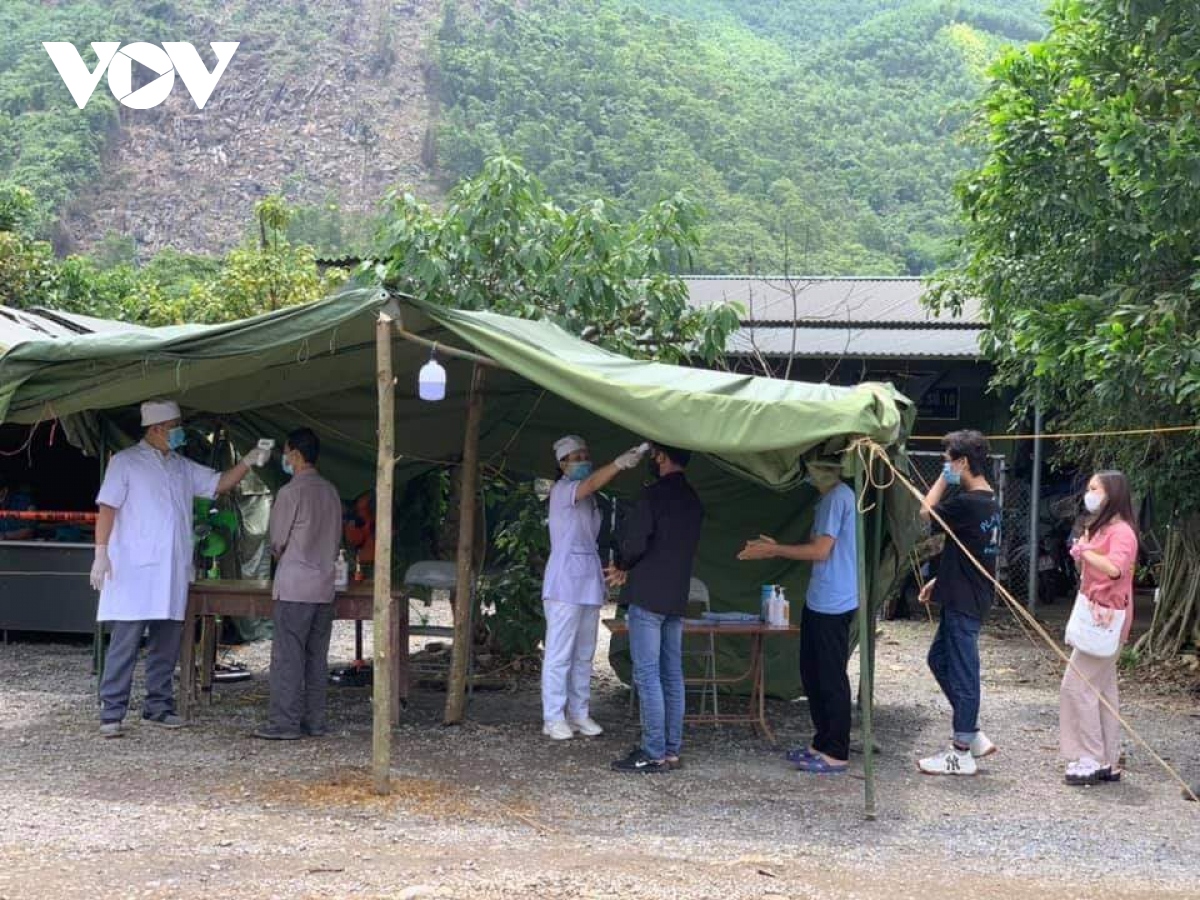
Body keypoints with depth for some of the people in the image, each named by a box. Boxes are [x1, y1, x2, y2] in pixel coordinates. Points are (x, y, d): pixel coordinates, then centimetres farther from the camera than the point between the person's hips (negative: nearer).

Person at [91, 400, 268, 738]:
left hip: (173, 571, 6)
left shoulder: (182, 467, 16)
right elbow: (107, 508, -6)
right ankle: (111, 713, -4)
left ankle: (158, 706, 17)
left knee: (167, 641, 8)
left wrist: (247, 462, 2)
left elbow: (220, 483, 18)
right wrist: (101, 553, -14)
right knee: (126, 640, -8)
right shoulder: (125, 462, -1)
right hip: (134, 570, -6)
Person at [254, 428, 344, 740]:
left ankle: (285, 723, -4)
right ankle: (314, 721, 11)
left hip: (295, 587, -7)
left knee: (287, 656, -4)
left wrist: (279, 553, 17)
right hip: (324, 586, 7)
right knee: (316, 657, 9)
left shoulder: (291, 492, -11)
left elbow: (277, 542, -3)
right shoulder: (331, 492, 10)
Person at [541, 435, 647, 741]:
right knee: (560, 653, -7)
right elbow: (592, 483, -28)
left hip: (589, 581, 8)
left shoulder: (589, 499, 16)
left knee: (584, 654, 10)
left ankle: (579, 713, 15)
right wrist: (620, 463, -43)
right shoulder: (561, 491, -8)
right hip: (565, 581, -8)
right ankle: (553, 718, -3)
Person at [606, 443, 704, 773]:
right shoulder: (692, 501, 14)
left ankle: (654, 754, -8)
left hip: (648, 597, -8)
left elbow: (635, 543, -17)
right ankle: (672, 750, 12)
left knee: (647, 675, -7)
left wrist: (621, 566, 5)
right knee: (671, 675, 9)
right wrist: (630, 570, 17)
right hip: (677, 598, 8)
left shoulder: (654, 495, -13)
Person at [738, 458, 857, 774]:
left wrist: (774, 550, -9)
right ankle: (823, 744, 24)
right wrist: (775, 549, 15)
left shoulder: (838, 497, -15)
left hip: (832, 605, -10)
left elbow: (820, 550, -18)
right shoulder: (831, 497, 17)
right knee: (812, 673, 16)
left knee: (831, 678, -5)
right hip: (820, 602, 10)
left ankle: (836, 754, 1)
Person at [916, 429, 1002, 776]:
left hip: (964, 603, -10)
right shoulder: (988, 501, 11)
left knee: (962, 673, -1)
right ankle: (973, 735, 22)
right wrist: (940, 581, 20)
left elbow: (927, 512, -11)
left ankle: (962, 753, 7)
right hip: (962, 597, 10)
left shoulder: (968, 503, -21)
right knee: (939, 659, 19)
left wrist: (945, 479, -6)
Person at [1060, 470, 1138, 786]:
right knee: (1102, 689, 11)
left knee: (1077, 686, -10)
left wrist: (1084, 551, -21)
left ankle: (1092, 760, -5)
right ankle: (1108, 762, 16)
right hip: (1094, 616, 10)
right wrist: (1081, 553, 3)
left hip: (1106, 619, -10)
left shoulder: (1121, 531, -15)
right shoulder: (1098, 528, 17)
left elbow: (1114, 568, -33)